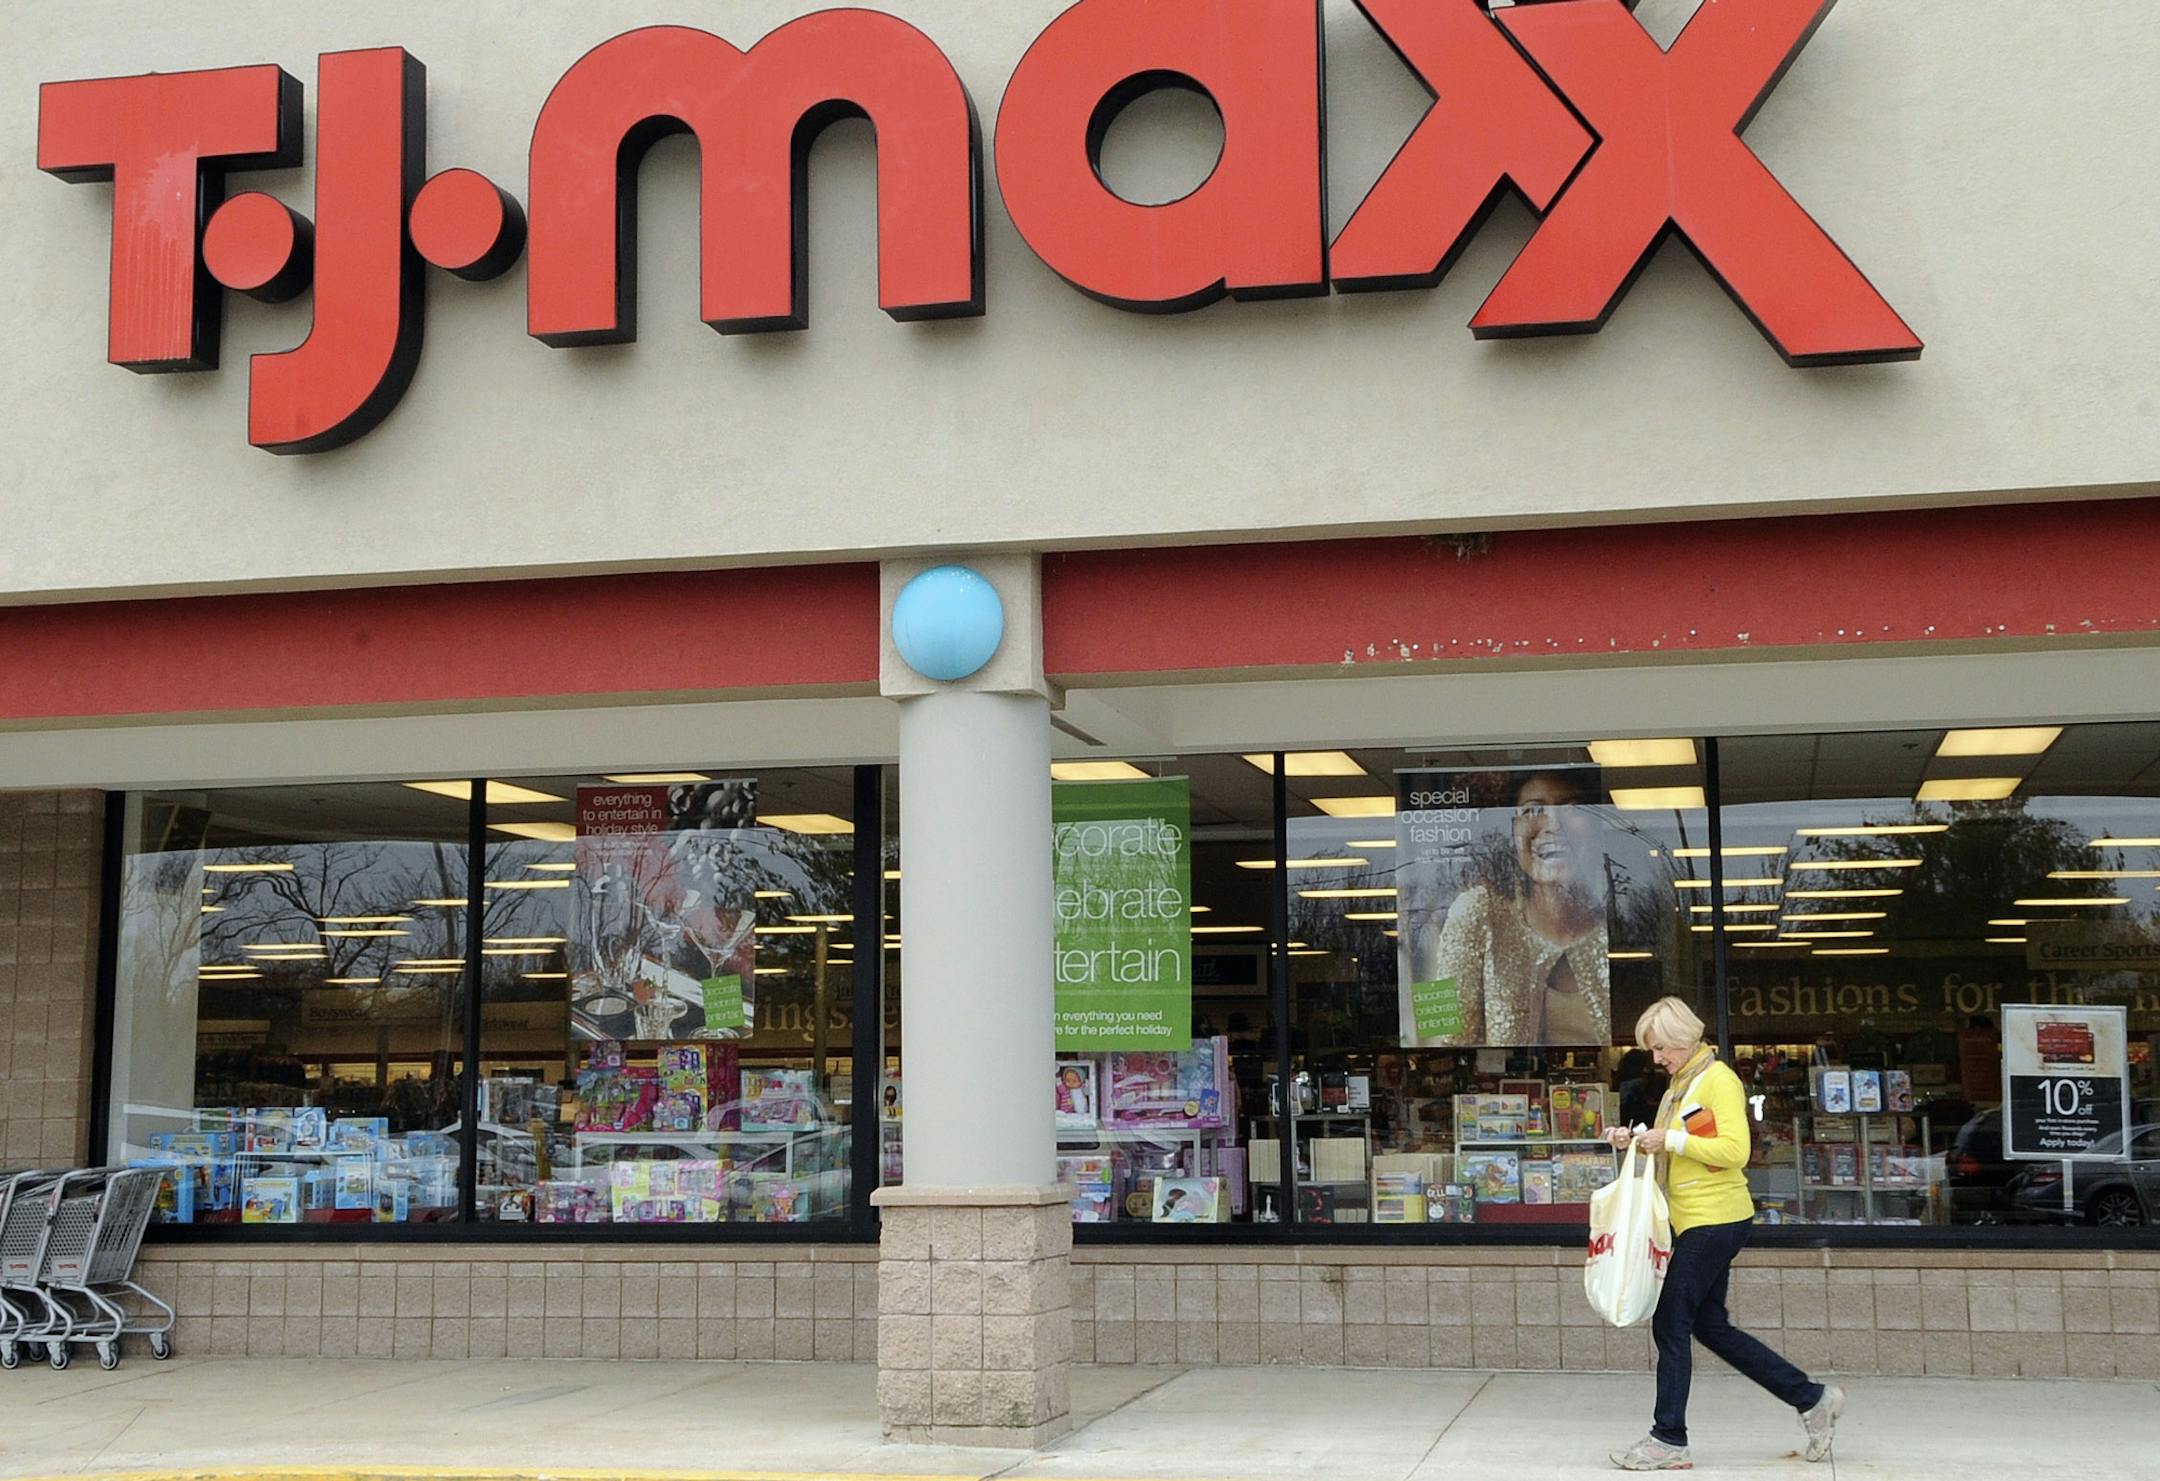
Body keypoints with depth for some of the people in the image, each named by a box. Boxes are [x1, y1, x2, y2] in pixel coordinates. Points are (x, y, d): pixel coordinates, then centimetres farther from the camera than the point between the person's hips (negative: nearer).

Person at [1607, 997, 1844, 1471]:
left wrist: (1671, 1140, -21)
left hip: (1716, 1220, -10)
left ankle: (1668, 1440, 0)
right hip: (1695, 1221, 10)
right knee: (1710, 1326, 12)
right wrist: (1637, 1142, 7)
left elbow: (1734, 1150, -21)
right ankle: (1813, 1399, 19)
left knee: (1671, 1323, -7)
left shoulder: (1718, 1080, -12)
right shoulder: (1680, 1087, 16)